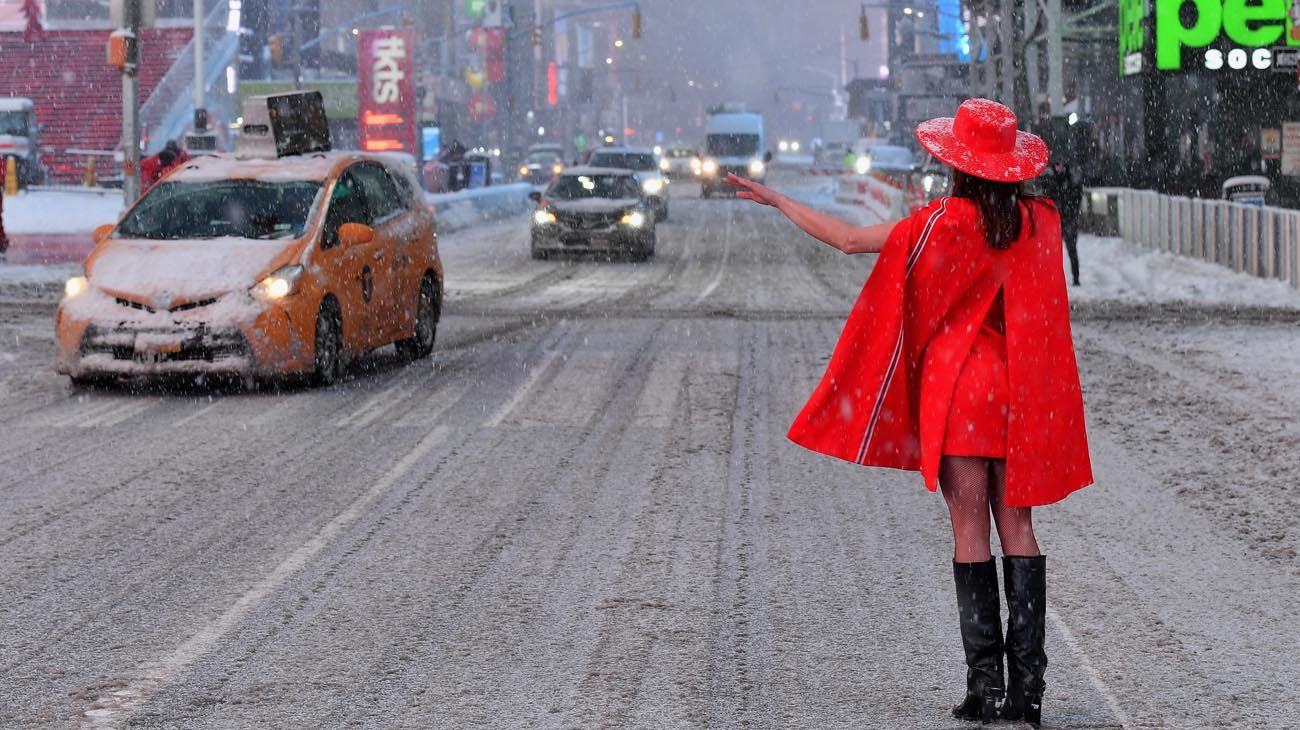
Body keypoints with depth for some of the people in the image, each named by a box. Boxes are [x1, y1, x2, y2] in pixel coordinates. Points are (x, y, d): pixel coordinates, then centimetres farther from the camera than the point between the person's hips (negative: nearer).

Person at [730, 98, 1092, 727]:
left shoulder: (949, 220, -12)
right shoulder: (1038, 220, 2)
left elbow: (851, 240, -10)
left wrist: (778, 202, 0)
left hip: (958, 386, -4)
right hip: (1019, 393, 4)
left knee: (970, 530, -1)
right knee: (1016, 526, 6)